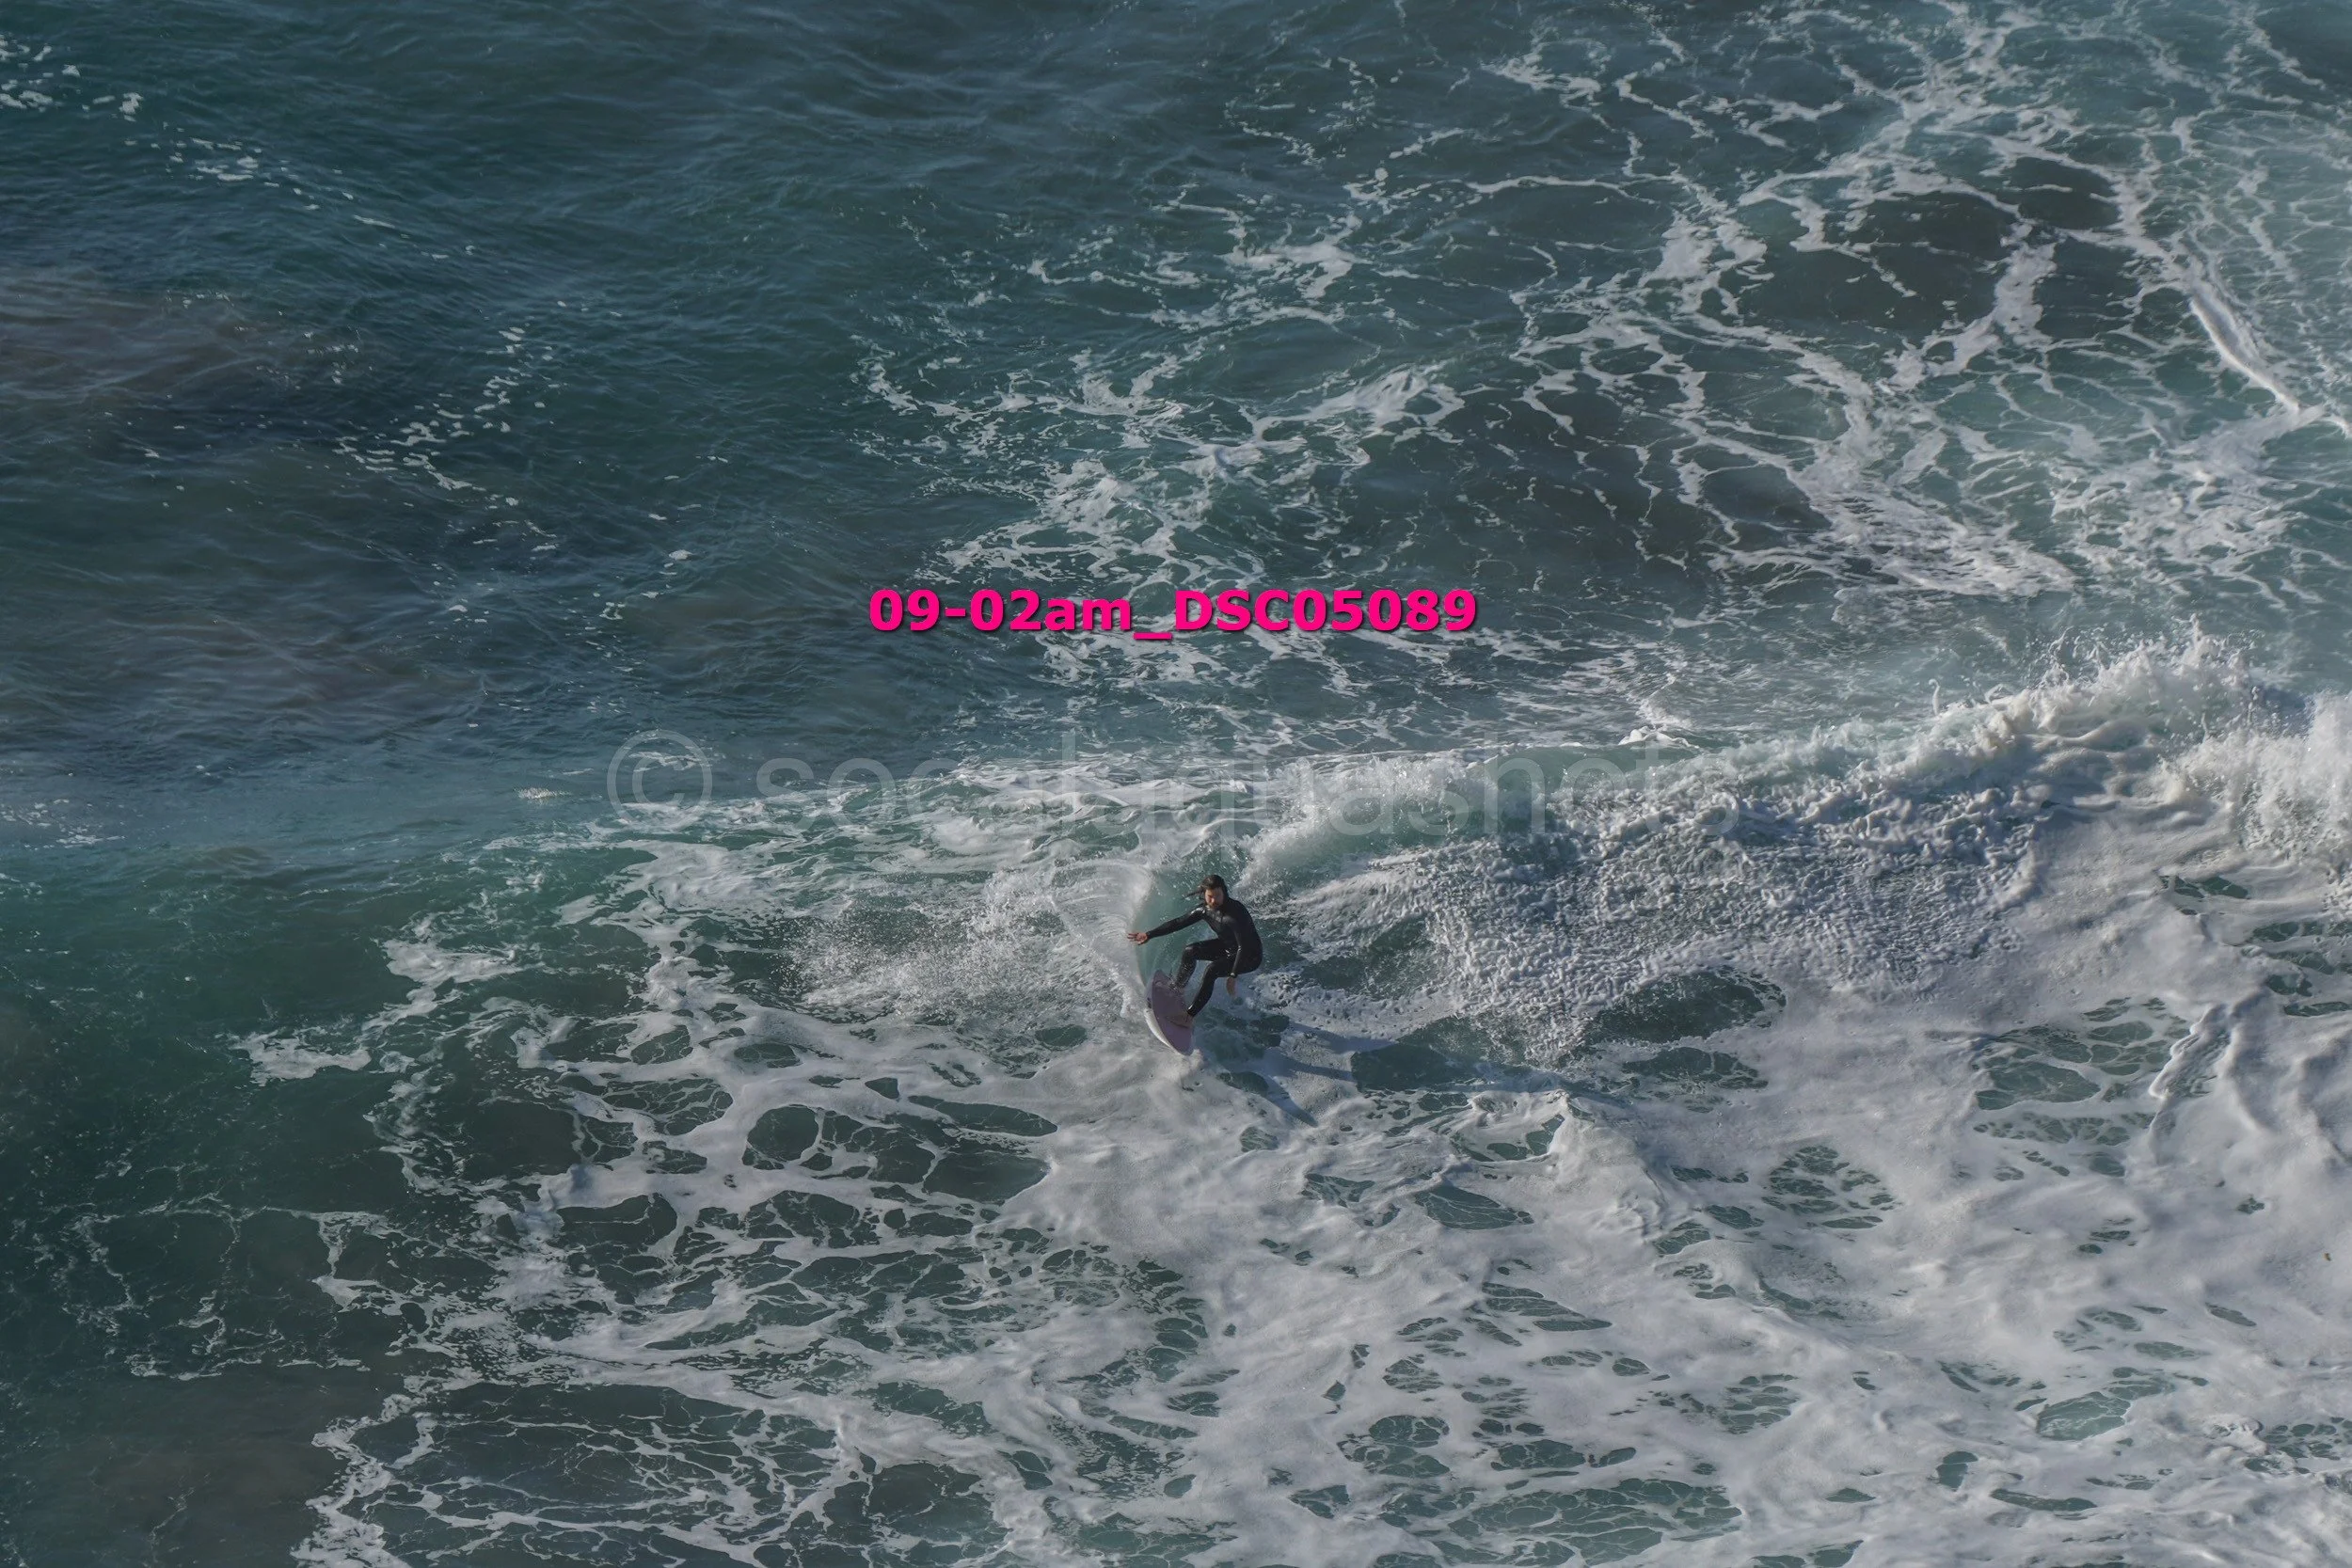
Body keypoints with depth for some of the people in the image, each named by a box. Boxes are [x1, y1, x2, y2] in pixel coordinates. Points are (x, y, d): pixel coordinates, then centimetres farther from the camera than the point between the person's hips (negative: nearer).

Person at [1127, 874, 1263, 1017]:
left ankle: (1191, 1013, -21)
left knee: (1212, 969, -29)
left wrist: (1233, 976, -36)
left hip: (1250, 957, -7)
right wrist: (1149, 935, 0)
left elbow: (1244, 947, -32)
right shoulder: (1205, 909, -11)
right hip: (1227, 947, 7)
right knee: (1190, 951, -4)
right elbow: (1178, 922, 0)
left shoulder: (1234, 913, -33)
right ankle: (1177, 989, 19)